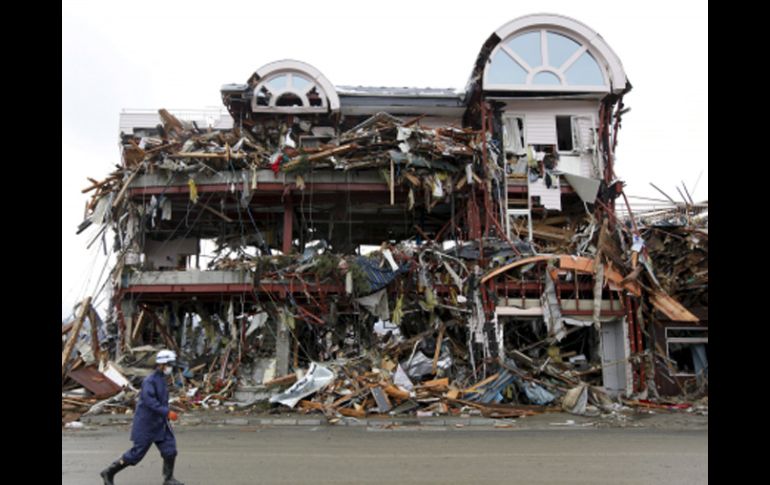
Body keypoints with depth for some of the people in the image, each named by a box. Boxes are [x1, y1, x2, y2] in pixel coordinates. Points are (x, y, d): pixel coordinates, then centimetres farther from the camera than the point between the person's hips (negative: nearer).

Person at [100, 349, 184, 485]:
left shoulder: (161, 379, 10)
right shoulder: (149, 380, -19)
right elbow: (149, 400, -31)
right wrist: (167, 412, -36)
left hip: (159, 424, 8)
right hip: (147, 424, -8)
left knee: (170, 448, 0)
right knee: (137, 453, 1)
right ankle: (109, 472, 19)